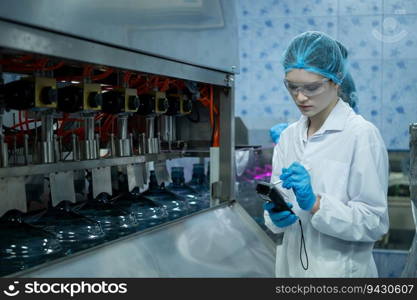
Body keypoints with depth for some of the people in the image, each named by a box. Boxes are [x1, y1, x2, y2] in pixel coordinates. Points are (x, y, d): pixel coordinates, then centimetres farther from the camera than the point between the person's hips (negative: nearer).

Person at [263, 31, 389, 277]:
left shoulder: (362, 135, -14)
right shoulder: (288, 136, 4)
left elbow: (375, 222, -15)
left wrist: (314, 203, -26)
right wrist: (277, 215, -15)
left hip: (341, 269, -5)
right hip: (292, 265, 5)